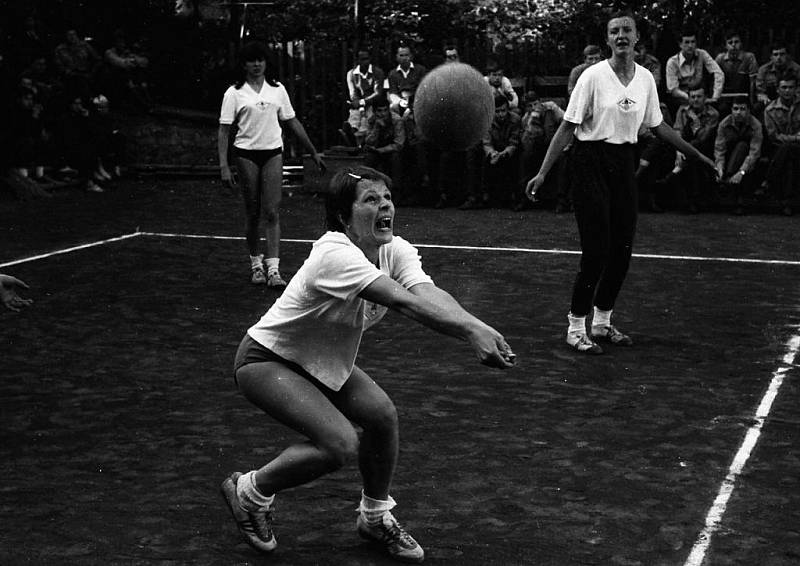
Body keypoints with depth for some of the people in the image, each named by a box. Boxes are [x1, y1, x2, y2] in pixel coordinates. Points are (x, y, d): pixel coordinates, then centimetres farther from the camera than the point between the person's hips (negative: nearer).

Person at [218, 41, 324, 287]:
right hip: (246, 154, -1)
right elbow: (224, 131, -3)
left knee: (272, 212, -8)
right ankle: (256, 264, 20)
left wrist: (313, 152, 15)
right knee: (252, 213, 5)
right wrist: (224, 165, -12)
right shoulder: (234, 93, -1)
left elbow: (292, 122, 14)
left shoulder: (278, 89, 8)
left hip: (273, 153, 1)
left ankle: (273, 269, -13)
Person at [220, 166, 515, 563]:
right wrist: (470, 330, -57)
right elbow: (404, 303, -45)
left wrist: (478, 328, -49)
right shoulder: (335, 255, -33)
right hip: (266, 360, -8)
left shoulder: (395, 251, -11)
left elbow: (429, 293, -30)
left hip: (324, 361, 8)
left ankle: (375, 516, 17)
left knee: (381, 414, -9)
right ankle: (249, 491, 3)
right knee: (341, 443, -22)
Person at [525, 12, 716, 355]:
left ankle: (603, 322, 22)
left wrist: (697, 155, 21)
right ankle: (576, 328, 4)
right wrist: (542, 173, -13)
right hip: (591, 162, -5)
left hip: (624, 164, 5)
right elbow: (567, 127, -8)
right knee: (595, 251, -8)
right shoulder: (593, 76, -9)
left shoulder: (646, 78, 5)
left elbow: (657, 126, 18)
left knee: (622, 250, 6)